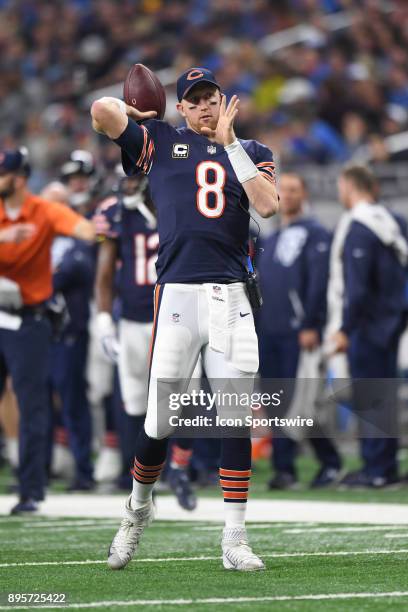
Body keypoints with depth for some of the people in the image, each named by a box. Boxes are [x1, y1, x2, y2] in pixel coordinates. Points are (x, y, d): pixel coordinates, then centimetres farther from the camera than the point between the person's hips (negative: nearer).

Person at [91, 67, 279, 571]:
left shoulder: (248, 151, 16)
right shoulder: (159, 141, 11)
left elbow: (267, 205, -4)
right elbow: (102, 111, -5)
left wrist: (230, 141, -2)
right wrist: (140, 111, 14)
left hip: (231, 299, 2)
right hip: (178, 296, -2)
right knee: (158, 425, -3)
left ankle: (234, 540, 2)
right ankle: (138, 508, 24)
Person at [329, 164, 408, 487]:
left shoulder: (358, 228, -16)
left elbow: (357, 287, -21)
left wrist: (345, 329, -18)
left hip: (367, 325, -9)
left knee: (368, 399, -5)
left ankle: (376, 470, -4)